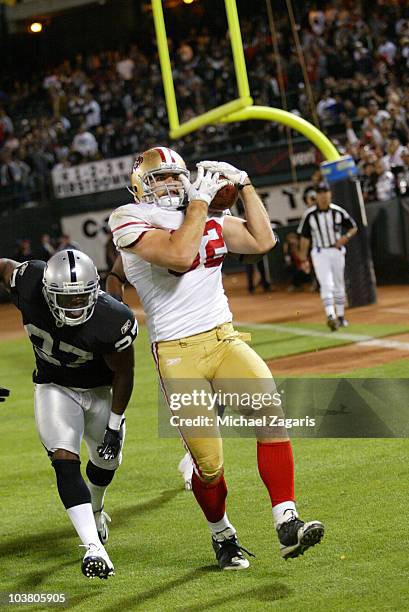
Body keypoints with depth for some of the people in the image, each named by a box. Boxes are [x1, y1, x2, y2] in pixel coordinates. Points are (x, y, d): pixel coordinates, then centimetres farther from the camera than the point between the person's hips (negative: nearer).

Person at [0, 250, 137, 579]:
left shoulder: (113, 321, -35)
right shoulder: (30, 284, -31)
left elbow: (123, 373, -19)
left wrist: (115, 425, -13)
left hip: (101, 390, 0)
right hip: (55, 388, 0)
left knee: (107, 459, 20)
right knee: (65, 461, -19)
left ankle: (94, 508, 55)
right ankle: (94, 547, -25)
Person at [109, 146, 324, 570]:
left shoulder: (209, 219, 13)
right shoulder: (131, 221, -7)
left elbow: (262, 241, 12)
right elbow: (179, 254, -23)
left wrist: (243, 185, 8)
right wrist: (201, 201, -14)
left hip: (225, 340, 5)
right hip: (178, 355, -5)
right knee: (209, 464, -5)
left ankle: (288, 526, -18)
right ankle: (222, 536, 23)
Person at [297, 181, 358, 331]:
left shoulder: (338, 212, -5)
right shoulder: (309, 215, -8)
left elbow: (353, 227, 5)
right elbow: (305, 237, 1)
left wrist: (346, 237, -15)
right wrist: (303, 257, -1)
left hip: (337, 251, 3)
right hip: (320, 253, -3)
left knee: (339, 285, 13)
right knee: (326, 285, -15)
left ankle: (340, 316, 26)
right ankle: (330, 316, -27)